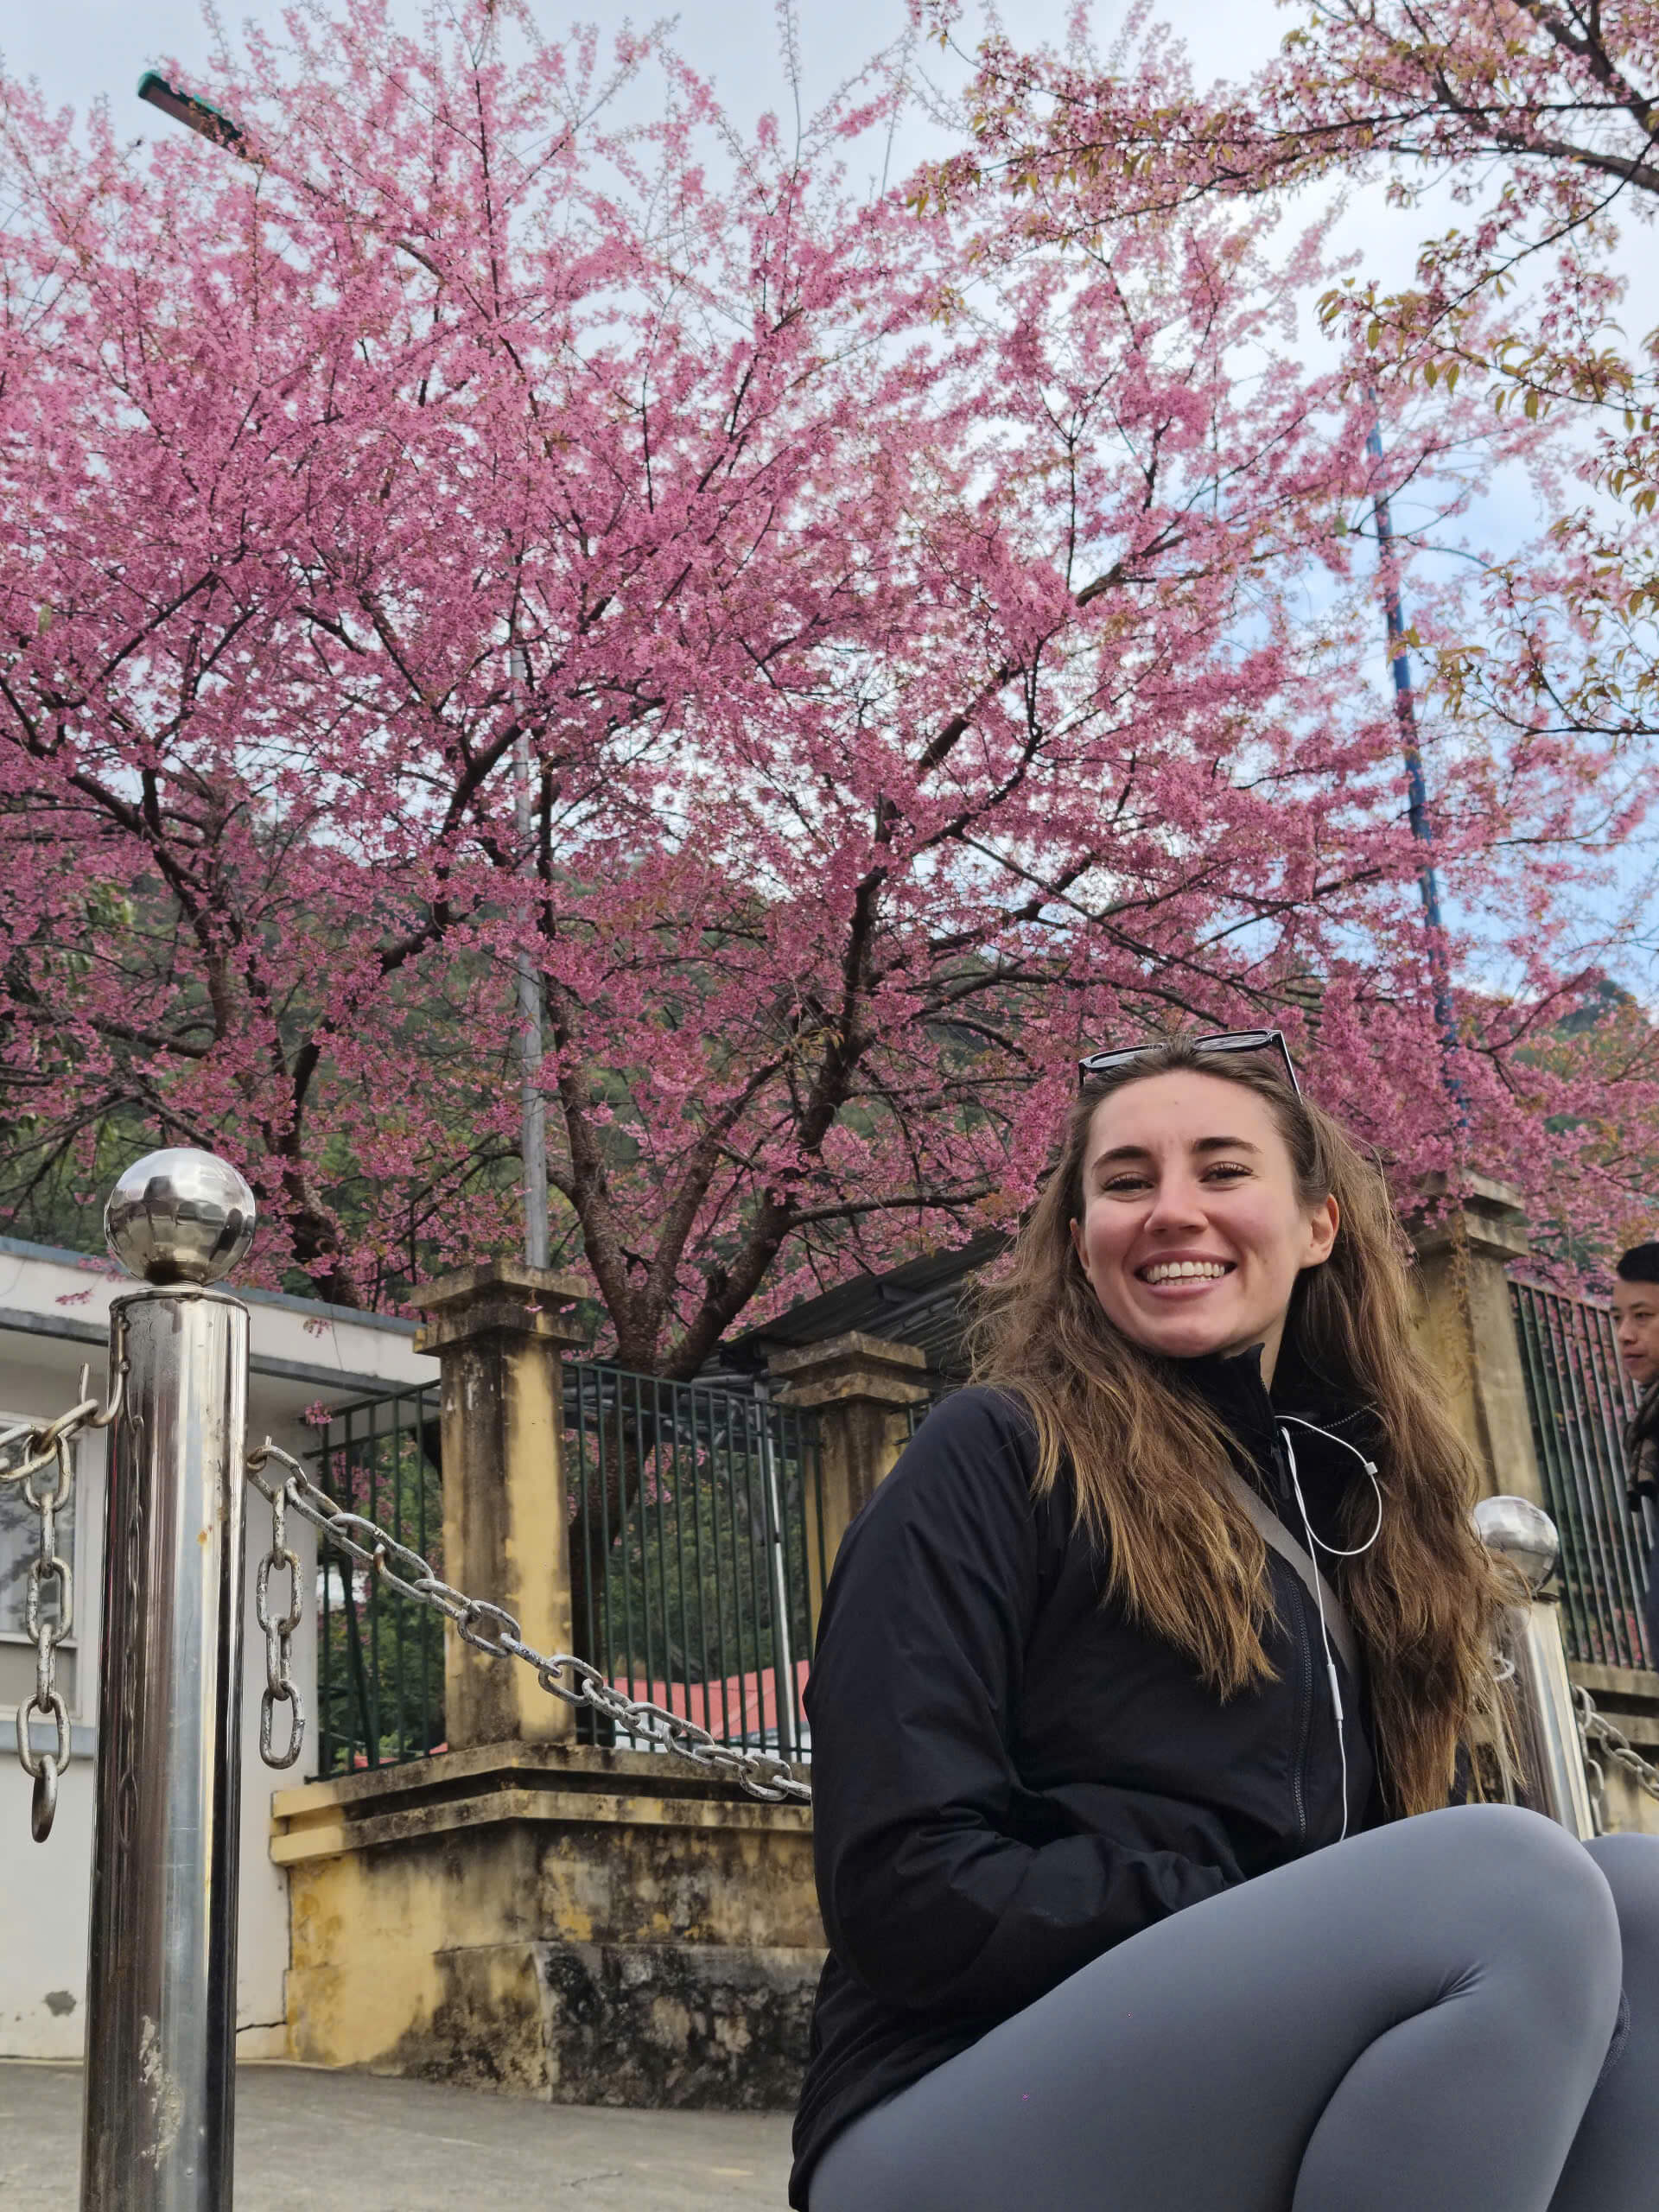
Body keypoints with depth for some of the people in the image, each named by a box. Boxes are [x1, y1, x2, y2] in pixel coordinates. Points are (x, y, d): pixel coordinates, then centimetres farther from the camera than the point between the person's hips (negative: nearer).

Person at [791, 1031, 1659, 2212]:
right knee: (1518, 1884, -26)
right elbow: (909, 1890, -11)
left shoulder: (1362, 1493, 16)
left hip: (1270, 2101, 6)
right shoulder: (996, 1459, -3)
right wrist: (1286, 1929, -15)